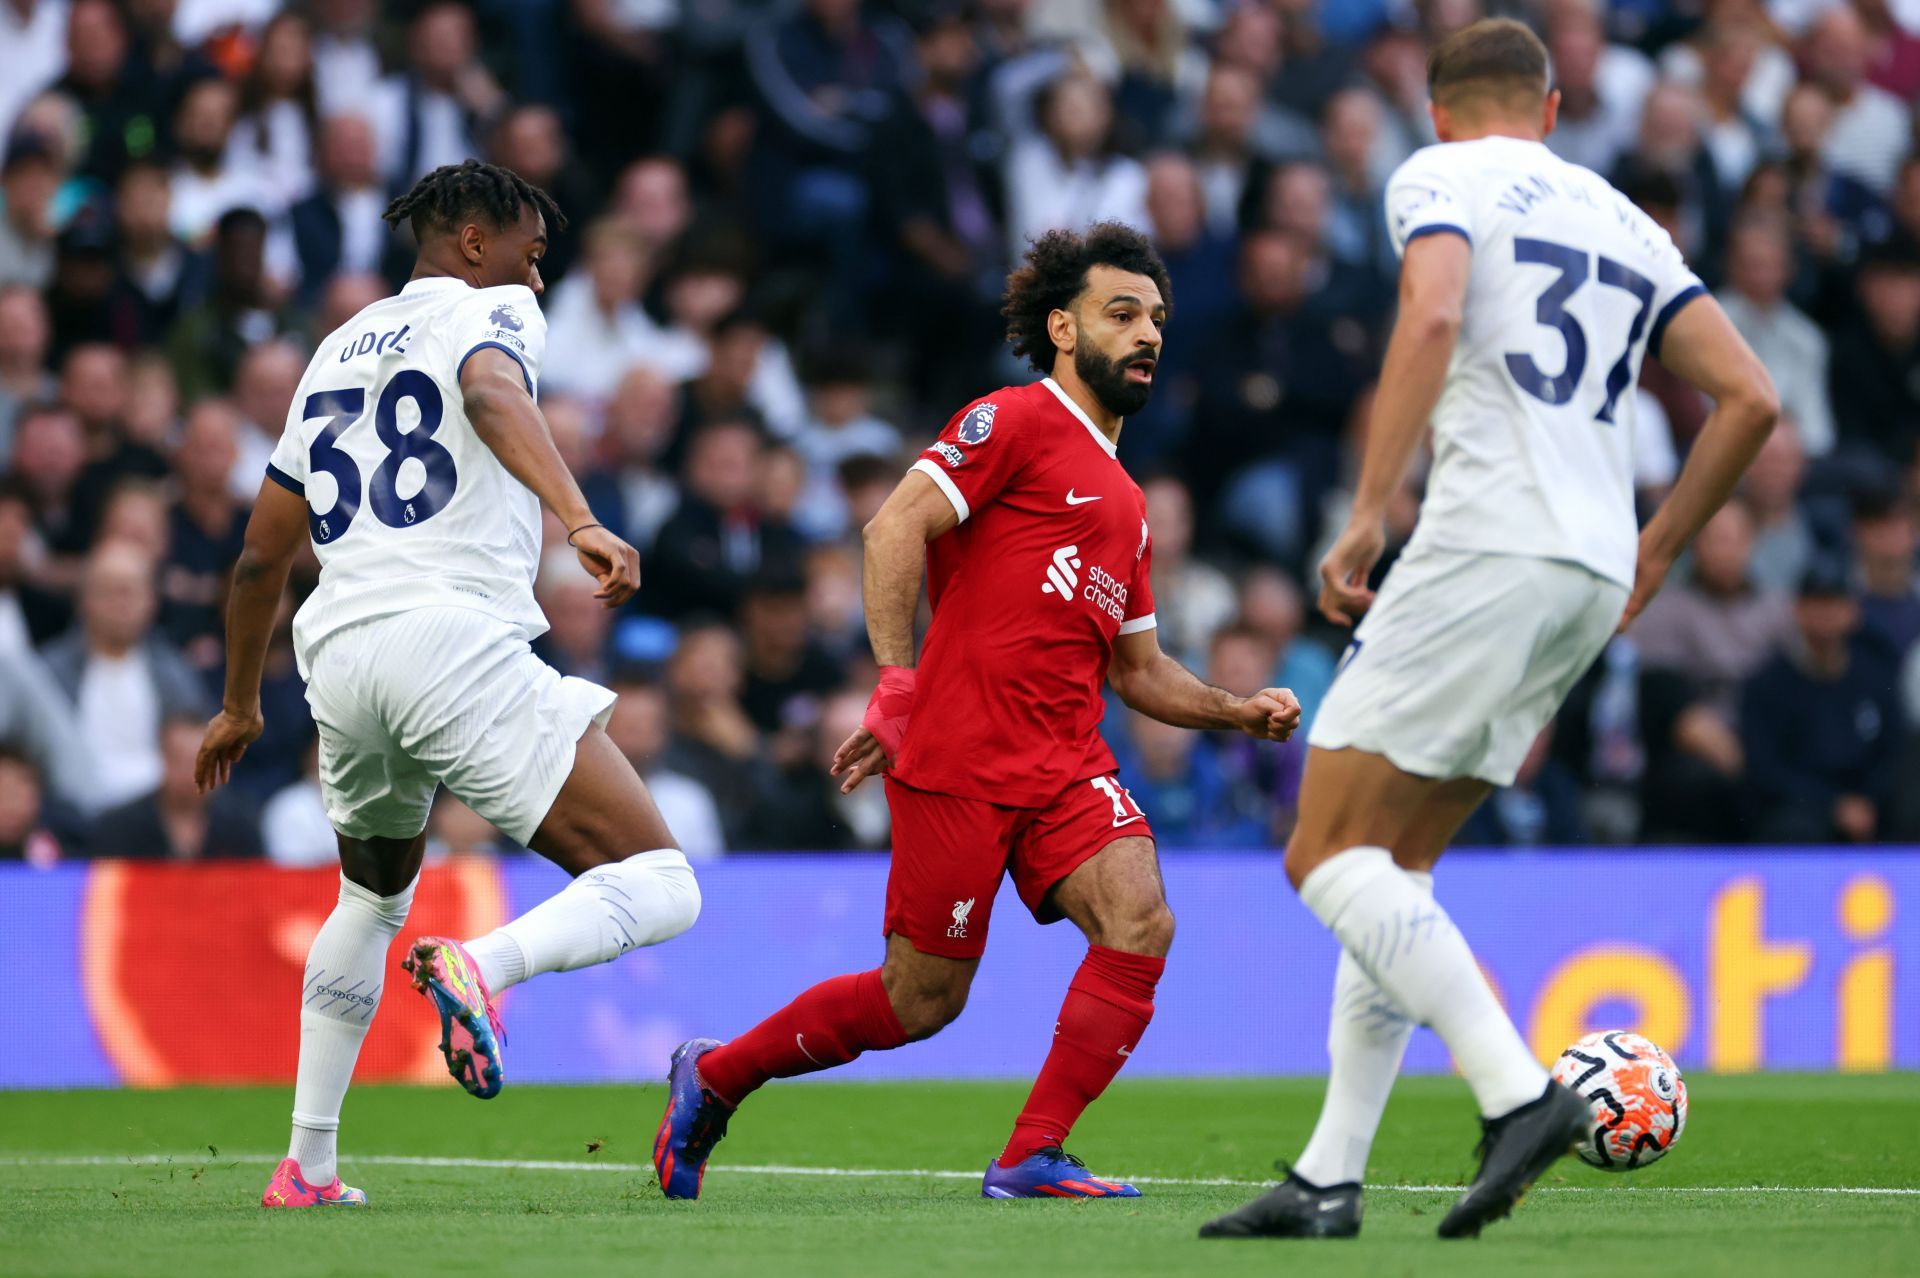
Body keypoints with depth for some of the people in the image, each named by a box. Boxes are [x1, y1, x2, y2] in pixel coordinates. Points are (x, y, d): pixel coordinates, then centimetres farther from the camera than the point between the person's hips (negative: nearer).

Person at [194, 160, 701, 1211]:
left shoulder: (338, 350, 26)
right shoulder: (492, 311, 8)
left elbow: (263, 553, 30)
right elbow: (492, 391, -18)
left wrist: (238, 707, 41)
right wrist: (579, 520, -32)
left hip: (338, 653, 7)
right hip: (459, 641, -7)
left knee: (372, 898, 33)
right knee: (657, 888, -9)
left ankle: (305, 1164, 29)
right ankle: (481, 965, -37)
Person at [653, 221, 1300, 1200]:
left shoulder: (1124, 504, 23)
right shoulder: (1018, 422, -2)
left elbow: (1138, 669, 29)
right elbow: (897, 525, -13)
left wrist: (1238, 712, 12)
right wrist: (895, 683, -20)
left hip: (1068, 768, 7)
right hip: (959, 755, -7)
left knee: (1140, 924, -18)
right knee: (924, 999, -2)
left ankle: (1031, 1157, -13)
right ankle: (713, 1076, 20)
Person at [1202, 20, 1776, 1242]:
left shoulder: (1439, 177, 4)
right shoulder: (1626, 223, 23)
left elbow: (1433, 316, -17)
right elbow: (1749, 397, 17)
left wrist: (1368, 513, -17)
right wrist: (1655, 553, 25)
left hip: (1489, 547, -7)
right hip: (1595, 572, 7)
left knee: (1330, 857, -7)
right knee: (1394, 867, 14)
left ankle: (1517, 1091, -22)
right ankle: (1329, 1179, 8)